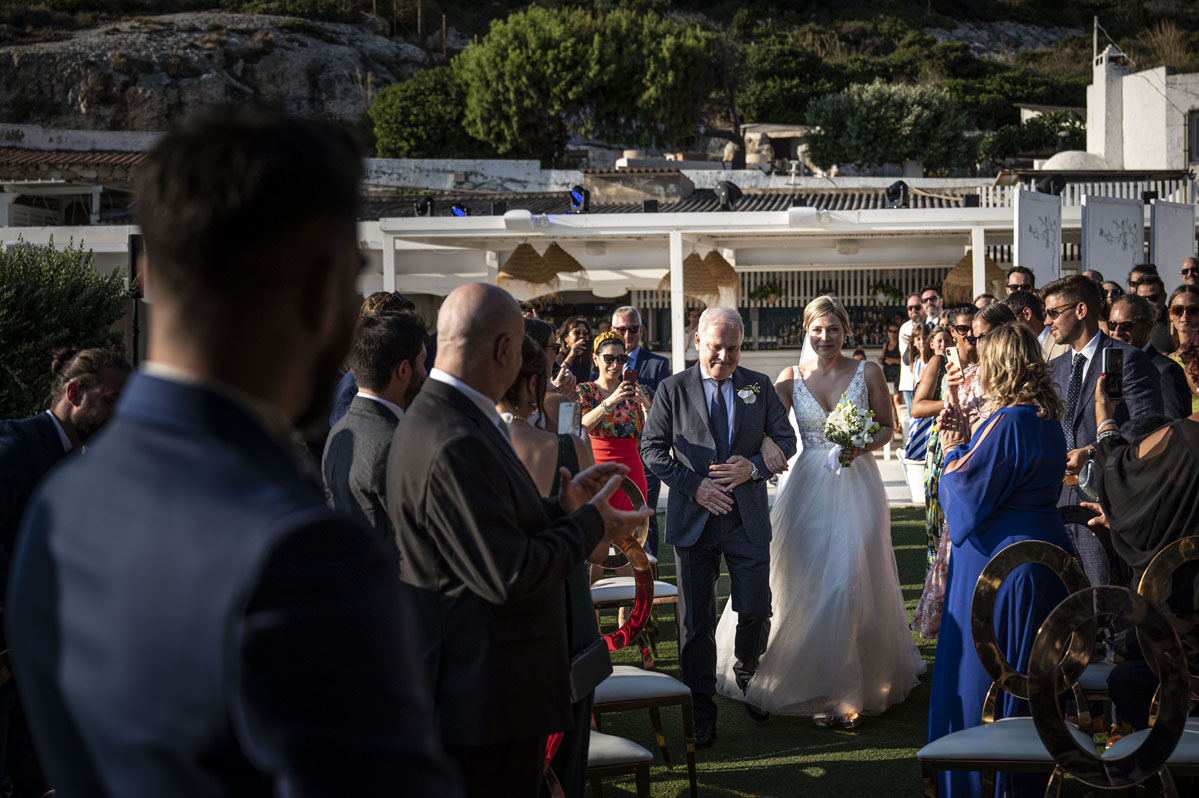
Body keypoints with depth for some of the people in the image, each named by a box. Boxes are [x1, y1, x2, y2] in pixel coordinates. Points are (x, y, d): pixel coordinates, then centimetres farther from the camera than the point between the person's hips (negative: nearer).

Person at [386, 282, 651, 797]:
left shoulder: (435, 417, 8)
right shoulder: (457, 443, -25)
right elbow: (511, 577, -24)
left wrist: (560, 508, 8)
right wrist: (589, 524, -11)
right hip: (486, 695, -10)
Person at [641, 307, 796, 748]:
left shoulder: (759, 386, 6)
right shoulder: (672, 389, 2)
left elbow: (785, 438, 9)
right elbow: (652, 447, 0)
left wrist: (754, 467, -11)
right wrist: (694, 486, -12)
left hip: (748, 519, 1)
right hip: (693, 519, -1)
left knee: (756, 612, 4)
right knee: (696, 621, 4)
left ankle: (747, 678, 34)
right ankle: (701, 710, 15)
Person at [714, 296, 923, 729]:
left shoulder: (868, 373, 0)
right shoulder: (791, 377, 2)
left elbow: (887, 427, 8)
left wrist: (862, 446, -11)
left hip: (857, 486, -1)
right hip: (809, 487, 1)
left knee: (853, 583, -3)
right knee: (807, 585, 1)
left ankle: (857, 686, 12)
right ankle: (819, 684, 14)